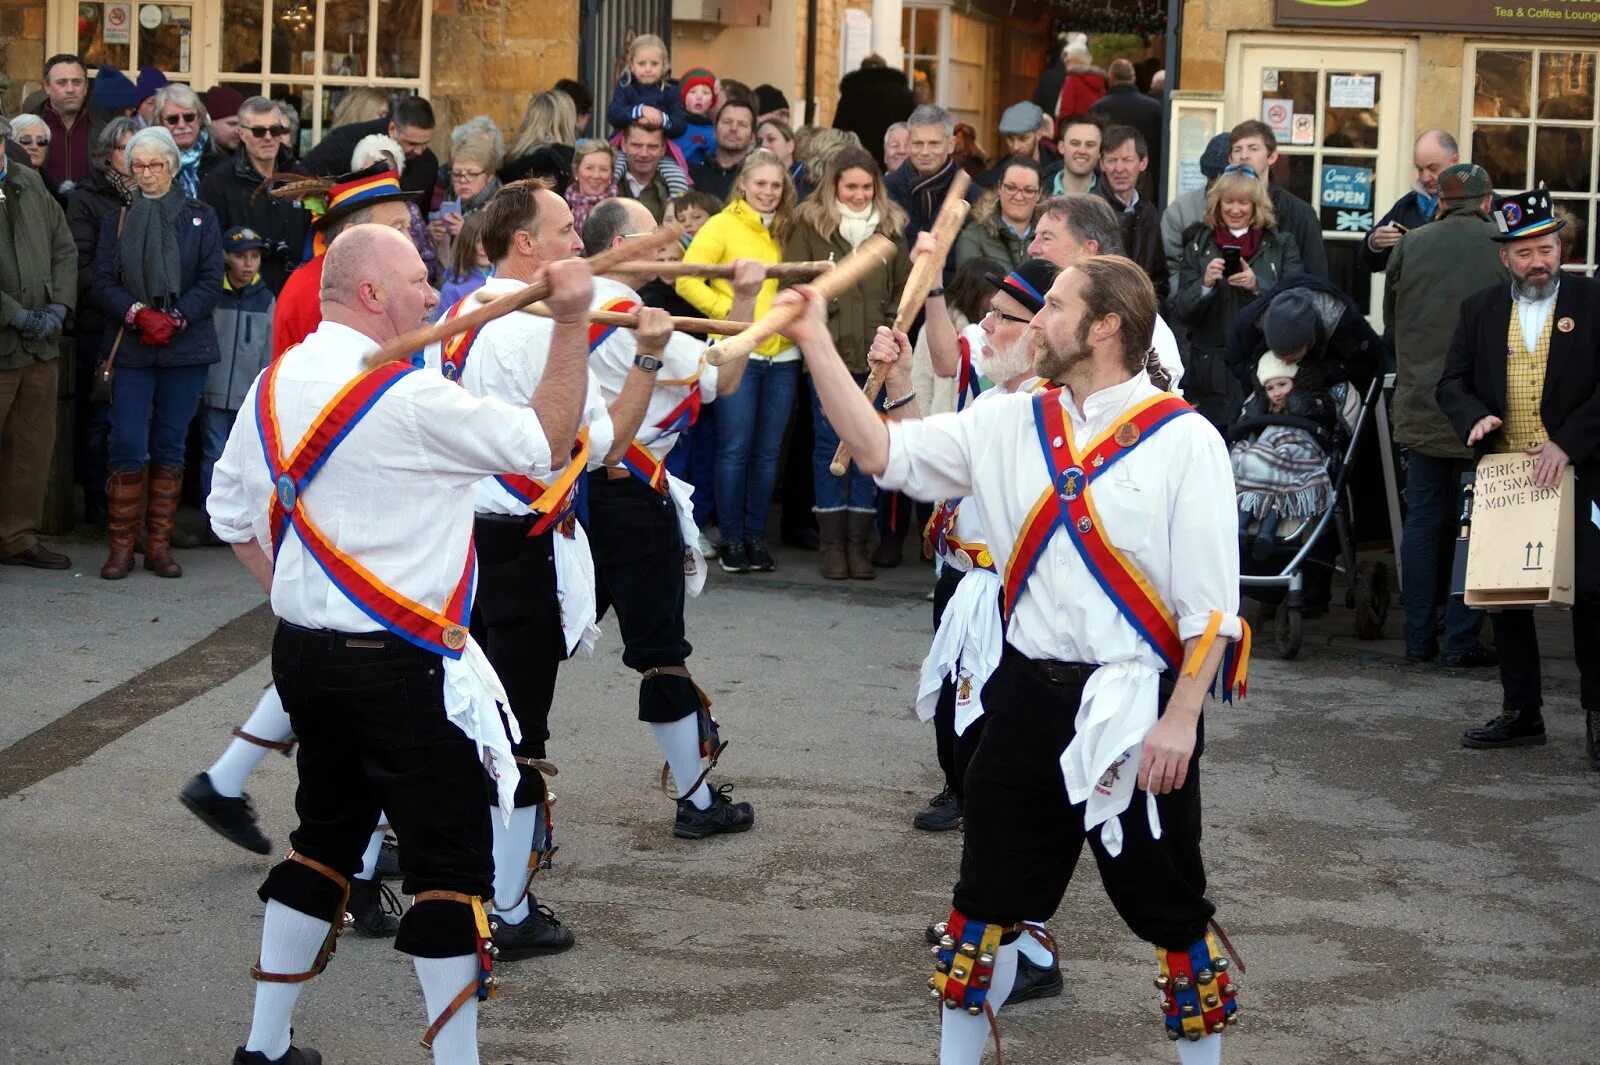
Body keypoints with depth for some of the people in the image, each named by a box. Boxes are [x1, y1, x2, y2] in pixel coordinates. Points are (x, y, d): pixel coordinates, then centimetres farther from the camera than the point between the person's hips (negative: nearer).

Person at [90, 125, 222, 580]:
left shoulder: (201, 218, 7)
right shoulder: (116, 219, 9)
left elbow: (212, 282, 0)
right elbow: (104, 283, 3)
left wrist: (175, 318, -13)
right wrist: (138, 314, -15)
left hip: (185, 345, 0)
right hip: (131, 347, 0)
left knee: (170, 447, 3)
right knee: (128, 445, -7)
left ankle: (159, 544, 9)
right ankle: (121, 545, -1)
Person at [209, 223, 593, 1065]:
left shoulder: (275, 385, 5)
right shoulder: (410, 398, -19)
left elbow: (232, 514, 11)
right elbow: (547, 442, -14)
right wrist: (570, 324, -12)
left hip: (304, 649, 8)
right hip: (397, 666, -8)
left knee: (327, 835, 21)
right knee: (451, 865, -1)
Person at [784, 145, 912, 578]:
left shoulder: (891, 228, 9)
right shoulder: (810, 225, 2)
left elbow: (906, 287, 12)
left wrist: (890, 330, 1)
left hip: (875, 357, 2)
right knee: (829, 446, 3)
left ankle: (858, 542, 10)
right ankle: (832, 542, 8)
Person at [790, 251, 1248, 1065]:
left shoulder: (1183, 441, -10)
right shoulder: (1008, 426, 4)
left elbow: (1210, 603, -11)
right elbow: (882, 451, 1)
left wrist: (1181, 719, -16)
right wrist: (817, 344, -4)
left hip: (1137, 708, -5)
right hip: (1028, 695, 5)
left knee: (1170, 910, 8)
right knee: (989, 898, 15)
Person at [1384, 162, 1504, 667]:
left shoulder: (1409, 247, 0)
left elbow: (1390, 319, 12)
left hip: (1419, 410, 3)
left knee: (1423, 520, 11)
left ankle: (1419, 638, 14)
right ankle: (1462, 640, 3)